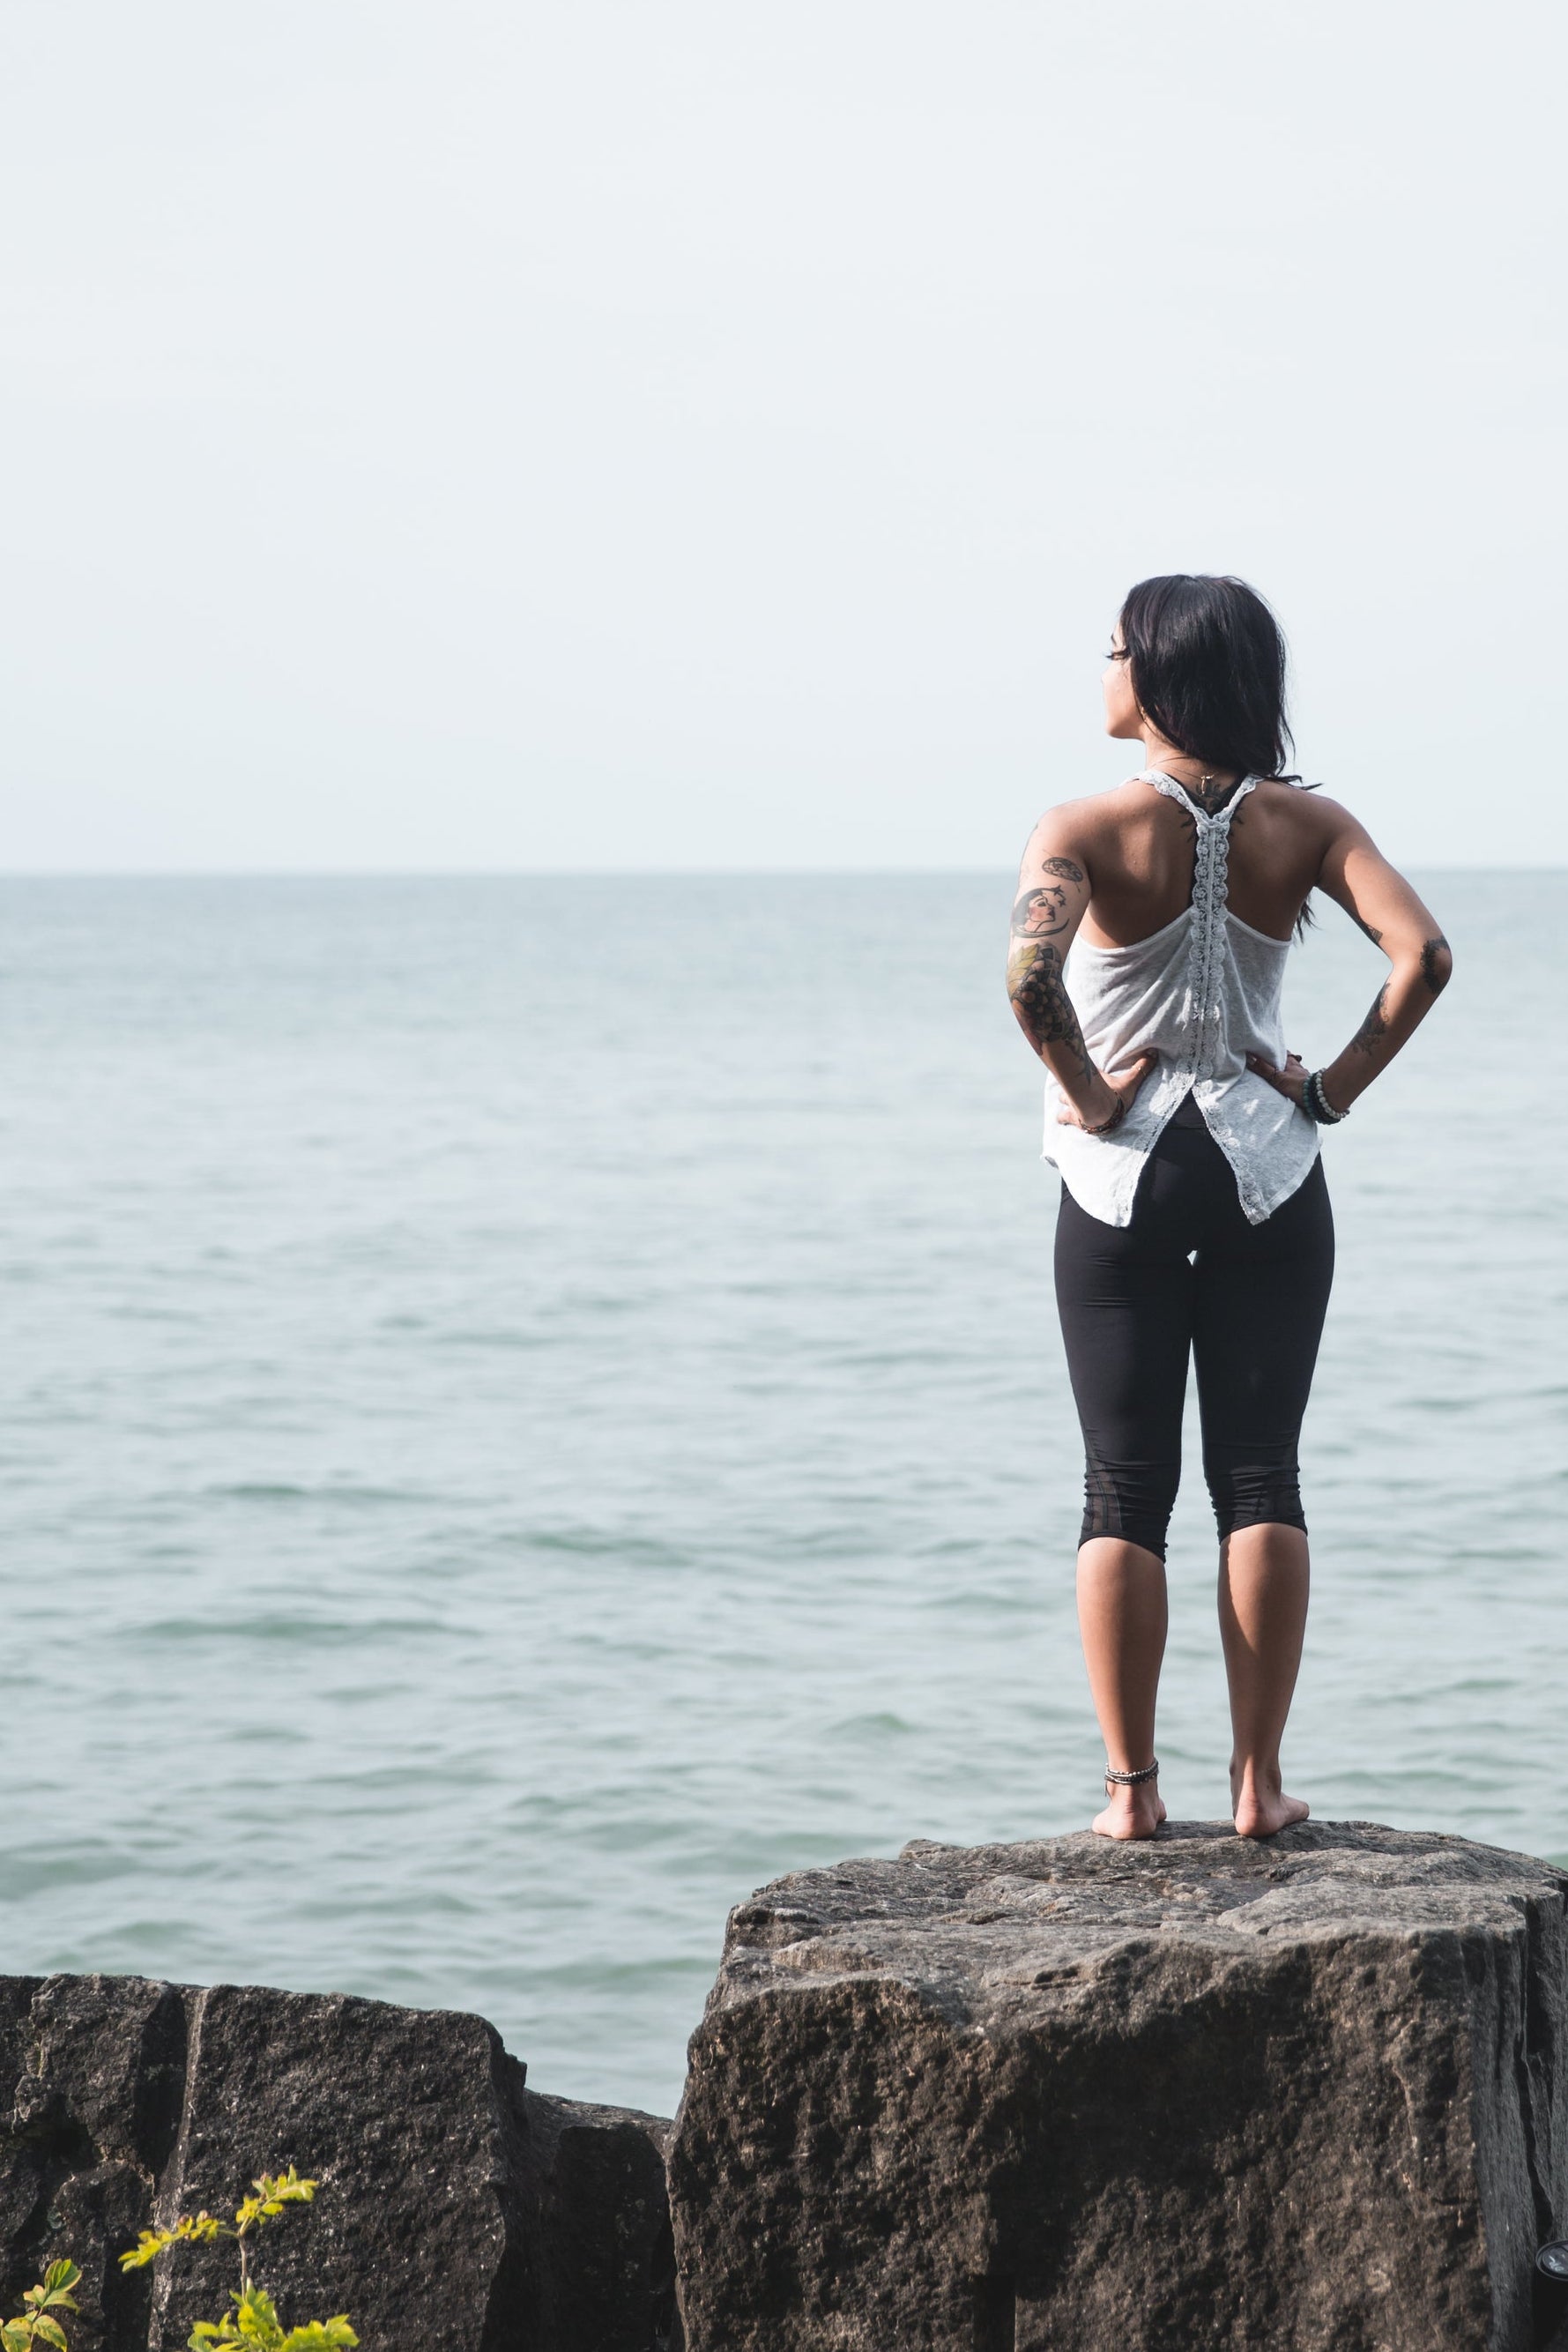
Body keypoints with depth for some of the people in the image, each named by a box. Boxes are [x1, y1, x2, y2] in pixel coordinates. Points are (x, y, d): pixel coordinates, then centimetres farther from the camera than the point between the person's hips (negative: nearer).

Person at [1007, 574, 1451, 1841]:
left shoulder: (1089, 829, -10)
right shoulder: (1304, 824, -2)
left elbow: (1030, 972, -27)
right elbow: (1423, 954, -14)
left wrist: (1087, 1096, -13)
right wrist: (1333, 1091, -5)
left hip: (1123, 1175, -2)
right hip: (1268, 1170, 2)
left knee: (1125, 1488, 6)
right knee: (1260, 1474, 7)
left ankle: (1133, 1785, 4)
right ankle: (1259, 1781, 5)